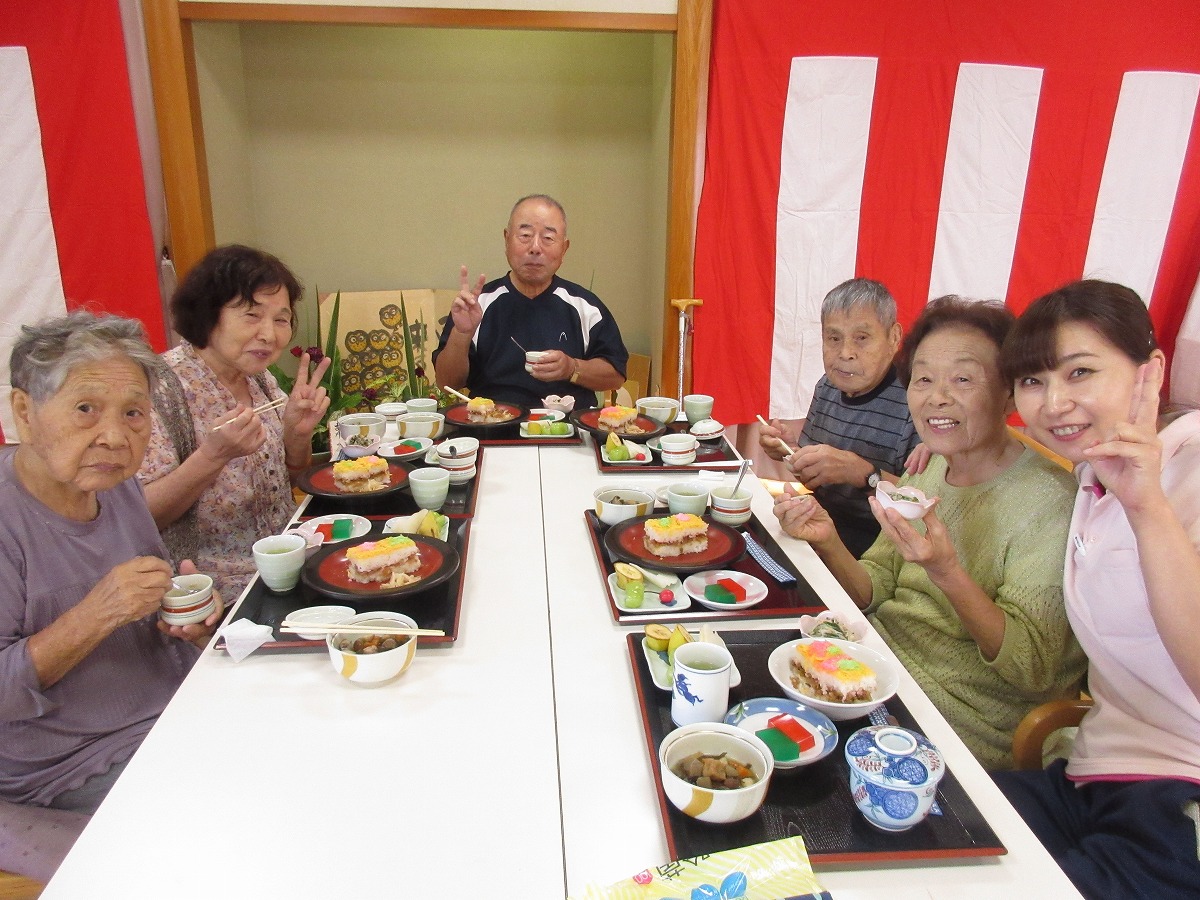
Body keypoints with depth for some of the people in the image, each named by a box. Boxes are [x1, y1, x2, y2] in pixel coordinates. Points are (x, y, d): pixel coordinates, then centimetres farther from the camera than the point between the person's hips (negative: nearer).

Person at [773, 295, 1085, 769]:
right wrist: (827, 541, -17)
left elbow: (1033, 669, -21)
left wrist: (946, 571, -36)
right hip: (880, 665, 6)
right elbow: (874, 591, 3)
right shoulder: (928, 468, 2)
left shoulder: (1048, 502, -19)